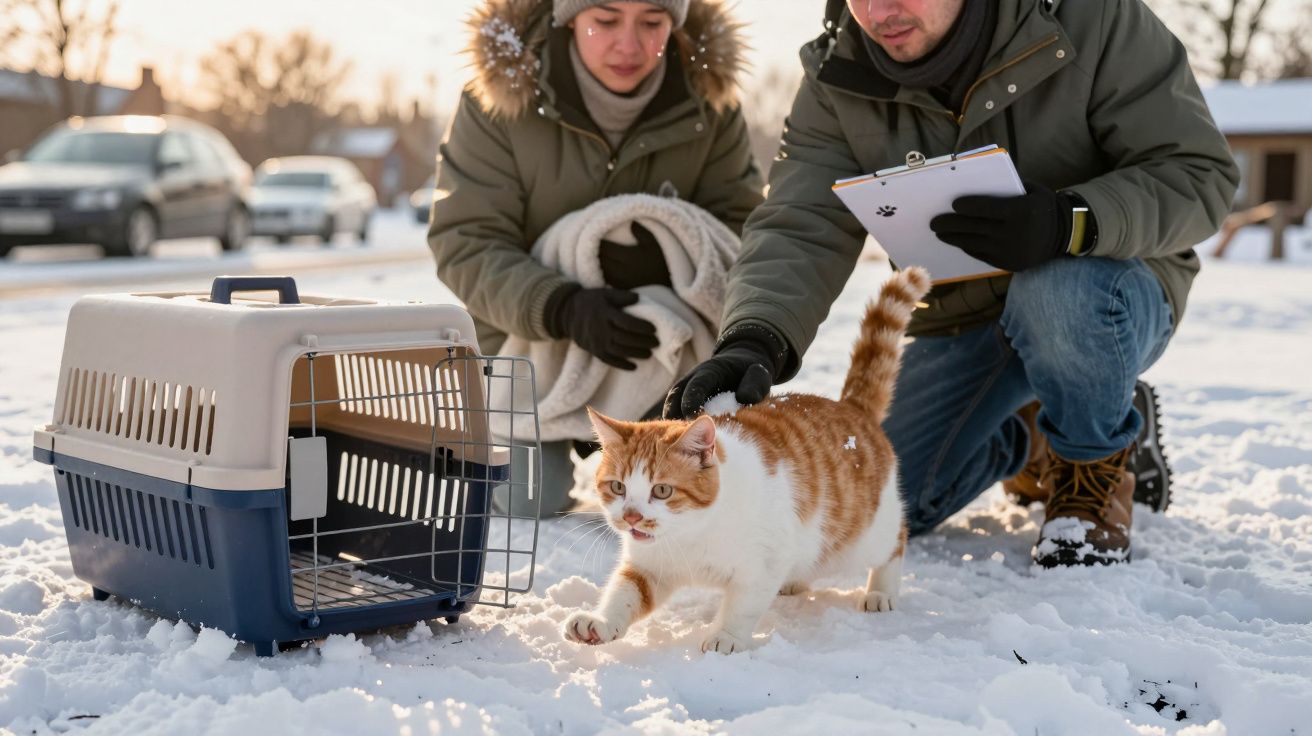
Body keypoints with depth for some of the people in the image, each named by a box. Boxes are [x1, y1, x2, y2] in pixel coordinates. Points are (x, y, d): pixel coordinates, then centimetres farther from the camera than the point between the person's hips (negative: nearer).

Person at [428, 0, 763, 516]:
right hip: (526, 344, -2)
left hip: (655, 350, 2)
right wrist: (563, 309, -41)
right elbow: (464, 243, -23)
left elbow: (742, 226, -9)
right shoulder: (505, 92, -21)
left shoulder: (709, 95, -13)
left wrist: (675, 260, -33)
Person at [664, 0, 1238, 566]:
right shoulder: (839, 76, -11)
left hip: (1105, 283, -4)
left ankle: (1095, 467, -6)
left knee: (1063, 292, -39)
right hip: (962, 319, 4)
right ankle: (1029, 441, 24)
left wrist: (1071, 222, -39)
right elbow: (800, 230, -20)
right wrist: (755, 339, -41)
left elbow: (1201, 175, -20)